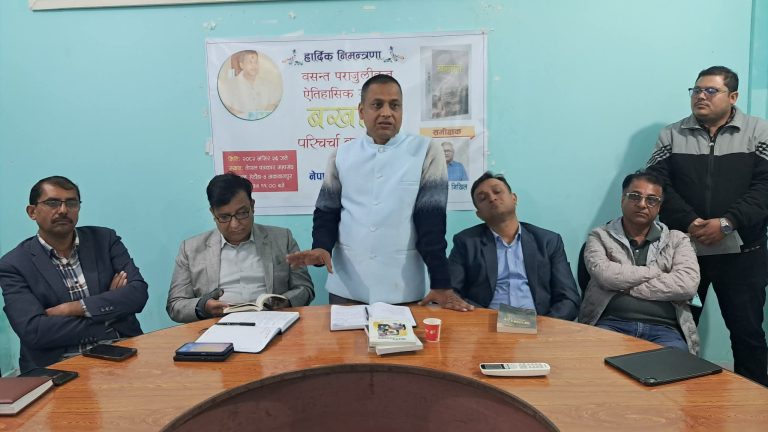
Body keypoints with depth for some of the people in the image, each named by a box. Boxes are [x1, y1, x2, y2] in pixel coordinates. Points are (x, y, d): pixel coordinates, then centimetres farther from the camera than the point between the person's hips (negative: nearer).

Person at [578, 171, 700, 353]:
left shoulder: (677, 240, 16)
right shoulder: (600, 237, 13)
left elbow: (687, 285, -2)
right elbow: (605, 275, -8)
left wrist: (626, 287, -3)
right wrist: (658, 272, 0)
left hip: (663, 328, 2)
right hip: (611, 324, -1)